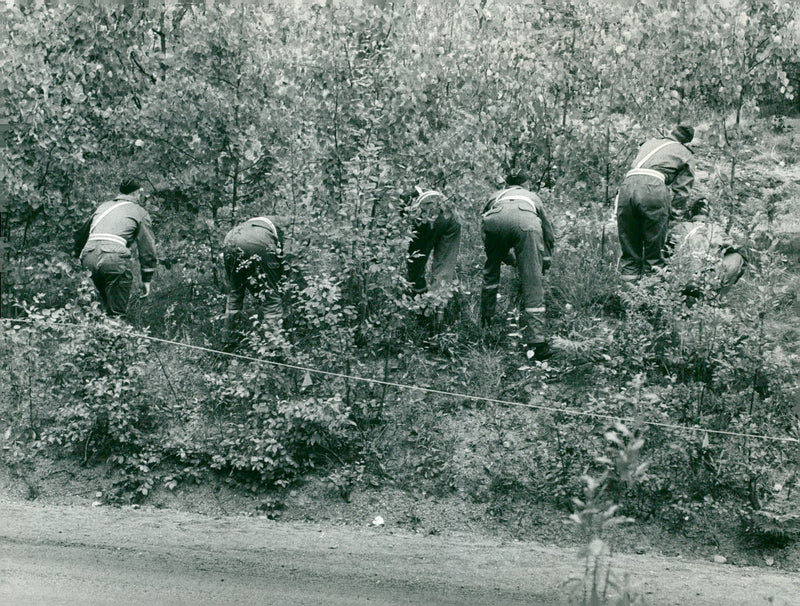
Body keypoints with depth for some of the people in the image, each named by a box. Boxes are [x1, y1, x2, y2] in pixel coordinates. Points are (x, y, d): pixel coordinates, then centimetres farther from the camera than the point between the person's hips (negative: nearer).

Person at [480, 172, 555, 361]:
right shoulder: (532, 197, 43)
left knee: (490, 274, 27)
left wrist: (512, 259, 55)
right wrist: (545, 260, 63)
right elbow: (549, 234, 47)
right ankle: (537, 342, -10)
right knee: (532, 284, -2)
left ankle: (485, 322, 37)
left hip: (495, 220, 1)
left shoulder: (495, 196, 43)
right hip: (526, 223, -1)